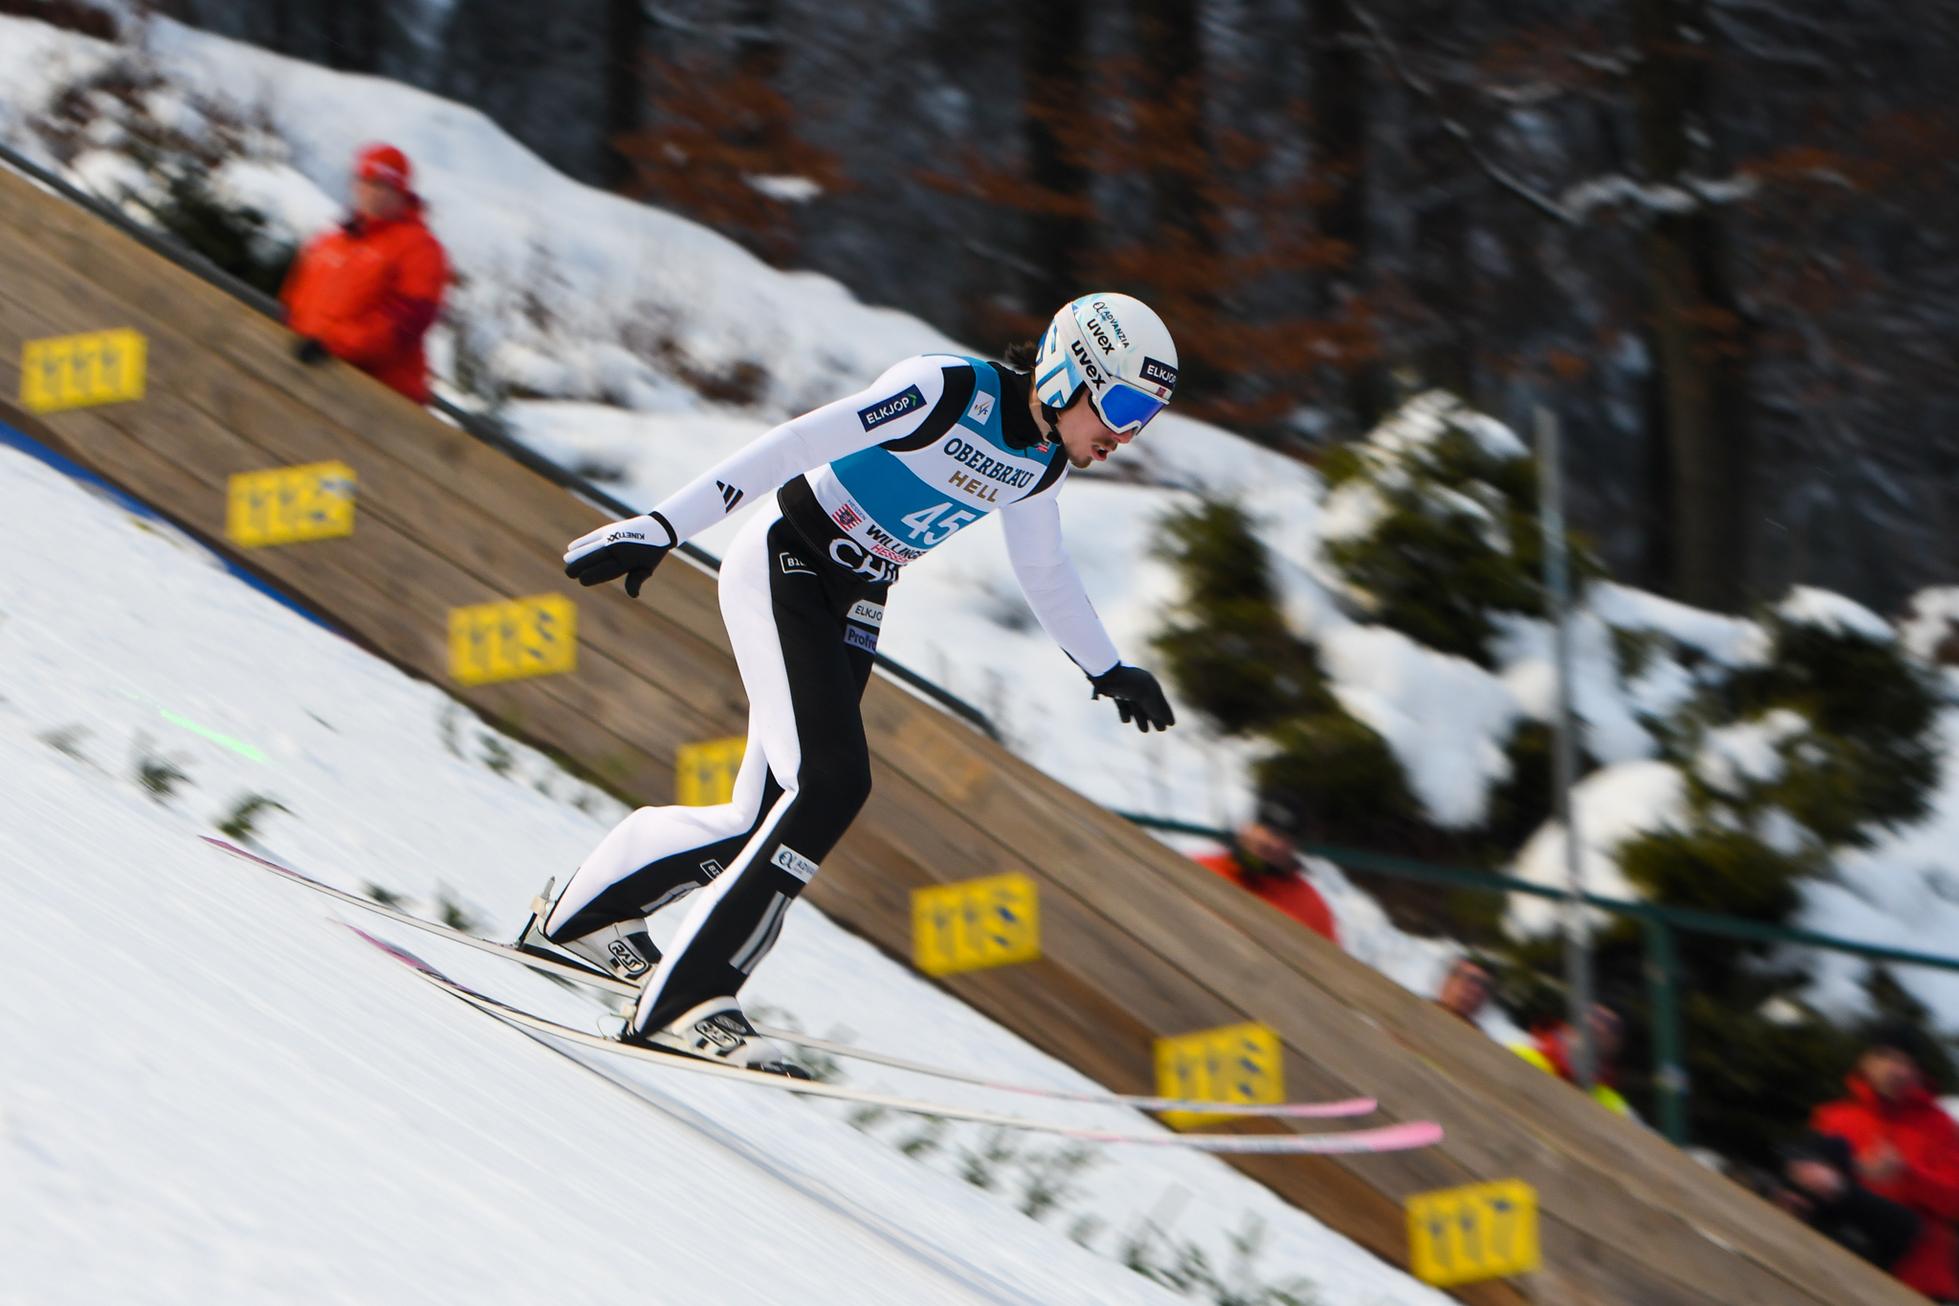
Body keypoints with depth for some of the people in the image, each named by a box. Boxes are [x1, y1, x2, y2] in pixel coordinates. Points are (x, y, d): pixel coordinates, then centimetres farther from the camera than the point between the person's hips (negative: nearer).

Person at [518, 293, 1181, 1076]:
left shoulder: (1043, 461, 3)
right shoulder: (947, 392, -22)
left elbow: (1042, 571, 22)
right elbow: (794, 445, -27)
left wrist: (1106, 671, 29)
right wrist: (662, 528, -32)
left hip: (855, 602, 8)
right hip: (784, 564, -8)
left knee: (767, 818, 4)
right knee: (831, 783, -23)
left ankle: (582, 913, 26)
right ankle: (684, 998, -22)